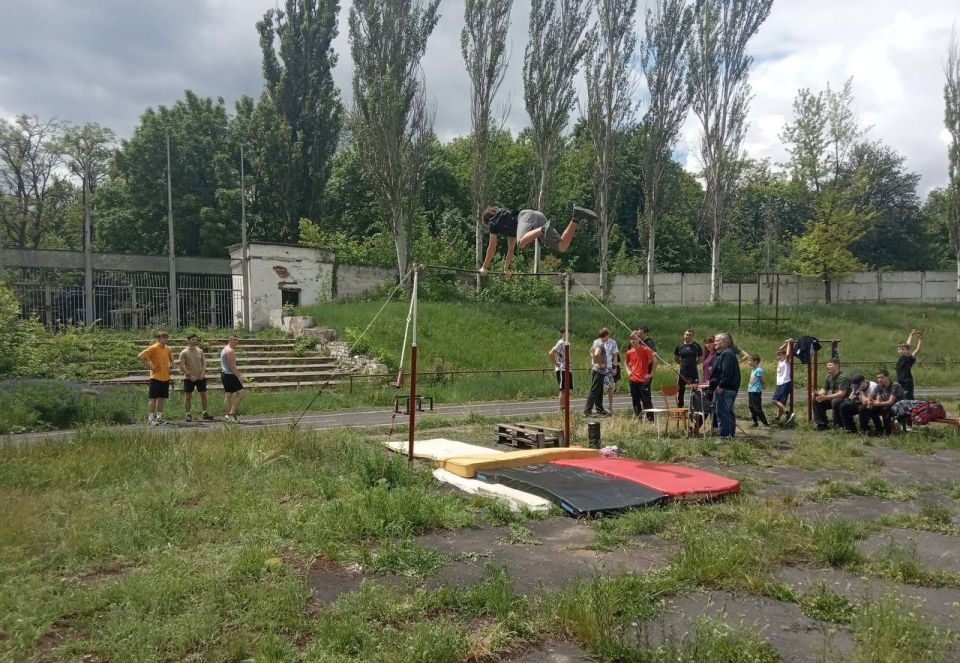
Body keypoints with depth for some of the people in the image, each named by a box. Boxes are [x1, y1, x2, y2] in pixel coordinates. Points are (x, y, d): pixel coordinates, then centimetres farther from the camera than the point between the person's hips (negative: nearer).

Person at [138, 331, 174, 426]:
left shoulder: (167, 349, 10)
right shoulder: (153, 348, -10)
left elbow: (171, 359, 29)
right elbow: (140, 356, -18)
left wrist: (170, 366, 10)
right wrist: (150, 366, -17)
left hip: (166, 377, 7)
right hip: (155, 377, -7)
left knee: (162, 398, 10)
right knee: (153, 398, -3)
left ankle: (159, 418, 17)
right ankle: (150, 419, 1)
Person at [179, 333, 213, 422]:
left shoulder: (200, 351, 8)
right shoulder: (184, 352, -5)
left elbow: (204, 362, 10)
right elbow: (182, 366, -9)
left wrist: (203, 373, -4)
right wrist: (190, 375, -15)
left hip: (201, 377, 4)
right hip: (189, 378, -4)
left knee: (203, 394, 5)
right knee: (188, 396, 3)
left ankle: (205, 413, 13)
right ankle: (188, 415, 10)